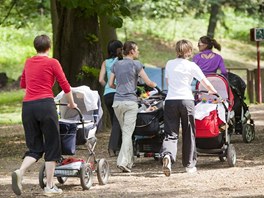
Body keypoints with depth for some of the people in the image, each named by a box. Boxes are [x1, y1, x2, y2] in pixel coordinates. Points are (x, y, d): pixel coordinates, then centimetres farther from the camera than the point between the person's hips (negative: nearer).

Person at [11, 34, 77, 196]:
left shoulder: (28, 63, 14)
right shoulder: (52, 63, 0)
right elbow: (65, 86, 2)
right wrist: (72, 104, 18)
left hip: (27, 106, 5)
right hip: (45, 104, -5)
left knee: (35, 147, 11)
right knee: (52, 146, 7)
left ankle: (20, 172, -17)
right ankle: (50, 186, 5)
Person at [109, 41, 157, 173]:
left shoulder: (116, 65, 11)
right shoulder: (136, 64, -3)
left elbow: (111, 84, 13)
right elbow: (148, 82, -2)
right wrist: (155, 85, 19)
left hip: (117, 102, 5)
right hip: (130, 102, -5)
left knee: (125, 132, 16)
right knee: (128, 133, -7)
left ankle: (129, 161, 20)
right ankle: (123, 161, -17)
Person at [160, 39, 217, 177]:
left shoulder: (169, 64, 10)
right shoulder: (191, 66, -1)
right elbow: (206, 84, 3)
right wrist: (213, 92, 24)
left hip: (170, 100, 2)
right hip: (186, 100, -2)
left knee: (171, 133, -1)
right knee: (189, 133, 10)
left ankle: (167, 155, -30)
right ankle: (189, 164, 17)